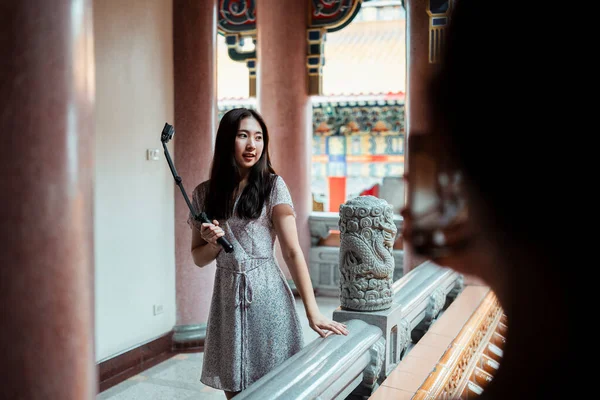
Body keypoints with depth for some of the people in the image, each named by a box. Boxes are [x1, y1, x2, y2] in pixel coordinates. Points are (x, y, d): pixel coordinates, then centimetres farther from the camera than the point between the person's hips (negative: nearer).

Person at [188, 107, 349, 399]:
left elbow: (292, 251, -11)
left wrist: (312, 311, -17)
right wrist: (213, 243, -12)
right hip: (227, 300, 3)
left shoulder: (272, 186, -5)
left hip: (267, 298, -2)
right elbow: (199, 259, 11)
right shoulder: (204, 194, 3)